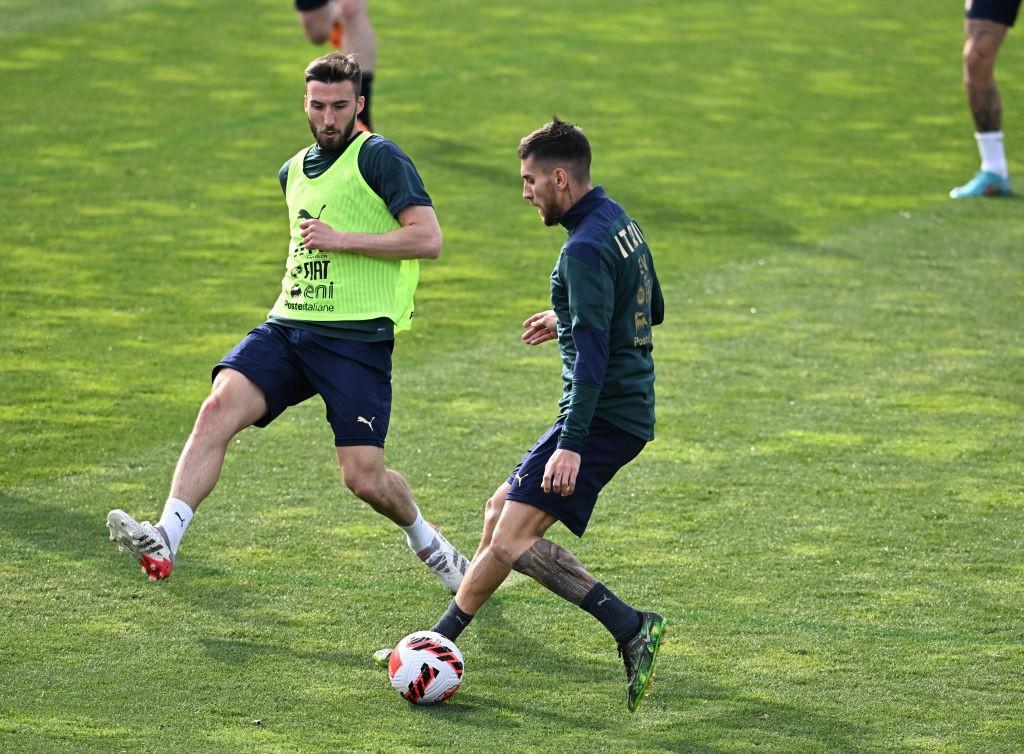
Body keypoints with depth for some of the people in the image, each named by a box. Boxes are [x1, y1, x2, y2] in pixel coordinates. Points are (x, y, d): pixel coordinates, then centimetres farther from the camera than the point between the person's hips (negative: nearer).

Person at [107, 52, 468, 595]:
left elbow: (428, 239, -14)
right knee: (219, 407, -21)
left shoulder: (379, 158, -4)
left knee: (365, 479, -8)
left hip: (356, 340, -6)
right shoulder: (294, 171, 19)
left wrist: (342, 240, -16)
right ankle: (164, 540, -30)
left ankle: (427, 543, 25)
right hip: (288, 327, 6)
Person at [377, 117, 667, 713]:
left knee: (514, 537, -16)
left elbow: (593, 351, -26)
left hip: (602, 416, -10)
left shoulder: (585, 250, -19)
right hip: (630, 411, 10)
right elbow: (652, 311, 26)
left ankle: (632, 629, -18)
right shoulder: (619, 222, 13)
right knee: (502, 510, 17)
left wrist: (572, 445, -30)